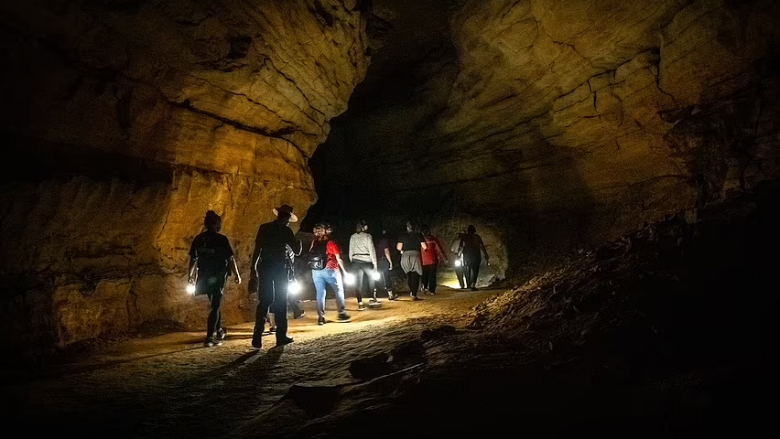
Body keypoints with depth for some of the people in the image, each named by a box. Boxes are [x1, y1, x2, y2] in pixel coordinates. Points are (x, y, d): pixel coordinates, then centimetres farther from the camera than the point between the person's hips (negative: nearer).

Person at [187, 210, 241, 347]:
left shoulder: (198, 239, 2)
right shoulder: (222, 239, -12)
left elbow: (193, 259, 8)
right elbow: (231, 259, -11)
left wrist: (190, 275, 22)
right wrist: (236, 275, 1)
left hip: (204, 278, 5)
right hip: (218, 278, -5)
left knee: (215, 304, 22)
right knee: (215, 306, 1)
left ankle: (219, 331, 34)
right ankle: (210, 338, -5)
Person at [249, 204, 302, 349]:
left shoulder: (264, 228, 7)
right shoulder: (286, 230, -2)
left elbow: (256, 250, 3)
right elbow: (297, 251, 3)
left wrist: (254, 270, 6)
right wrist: (298, 243, 24)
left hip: (265, 266, 3)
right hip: (280, 267, -3)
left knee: (264, 301, 5)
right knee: (281, 301, 7)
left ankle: (257, 338, -4)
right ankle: (281, 336, 6)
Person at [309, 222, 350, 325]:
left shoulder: (314, 243, 4)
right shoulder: (330, 242, -5)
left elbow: (310, 256, -2)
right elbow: (338, 258, -6)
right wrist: (344, 270, 0)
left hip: (316, 271, 3)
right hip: (329, 270, -3)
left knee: (320, 293, 8)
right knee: (339, 290, 11)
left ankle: (321, 317, 5)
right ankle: (342, 313, 8)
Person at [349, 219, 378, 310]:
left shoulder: (352, 237, 7)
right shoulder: (367, 236, -6)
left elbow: (351, 251, 10)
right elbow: (372, 250, -7)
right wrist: (375, 264, -4)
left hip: (355, 261, 3)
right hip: (366, 261, -3)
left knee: (359, 282, 5)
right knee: (372, 278, 21)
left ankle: (360, 304, 2)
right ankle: (373, 297, 20)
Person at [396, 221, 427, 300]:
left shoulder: (403, 236, 5)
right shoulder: (419, 235, 1)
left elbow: (399, 248, 0)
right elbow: (424, 247, -2)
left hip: (405, 257, 2)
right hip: (415, 256, -2)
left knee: (409, 275, 22)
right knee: (415, 276, 3)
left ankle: (411, 291, 20)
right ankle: (414, 295, -3)